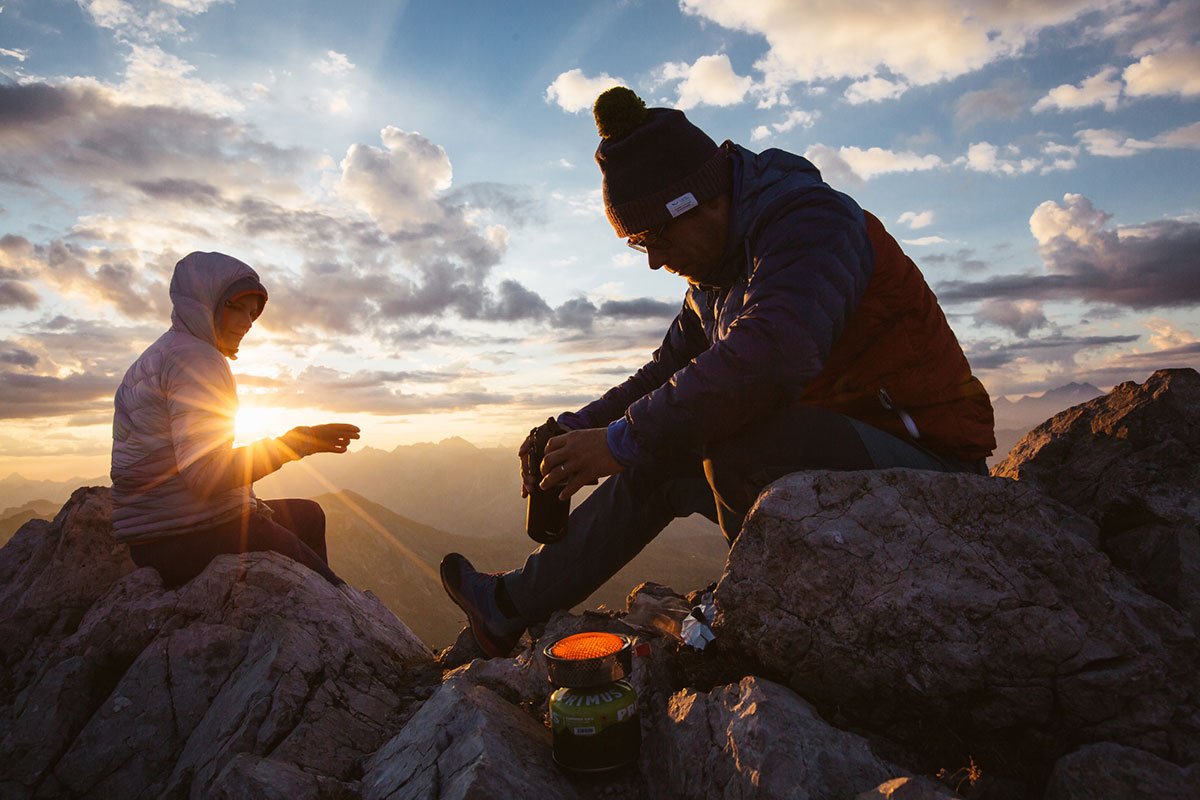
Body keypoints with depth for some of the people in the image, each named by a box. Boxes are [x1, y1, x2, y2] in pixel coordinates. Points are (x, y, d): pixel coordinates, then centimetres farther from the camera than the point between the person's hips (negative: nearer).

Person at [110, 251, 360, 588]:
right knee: (333, 597, -7)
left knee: (308, 515, 26)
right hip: (196, 540, -11)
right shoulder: (196, 357, -15)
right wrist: (299, 441, -22)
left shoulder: (158, 357, 19)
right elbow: (205, 474, -26)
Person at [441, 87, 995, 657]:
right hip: (823, 452, 8)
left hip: (925, 460, -8)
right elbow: (667, 370, 17)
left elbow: (769, 357, -38)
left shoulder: (811, 222, -19)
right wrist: (575, 428, 3)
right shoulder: (713, 277, 9)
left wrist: (623, 439, -30)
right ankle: (516, 603, 16)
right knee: (658, 465, 6)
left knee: (740, 442, -33)